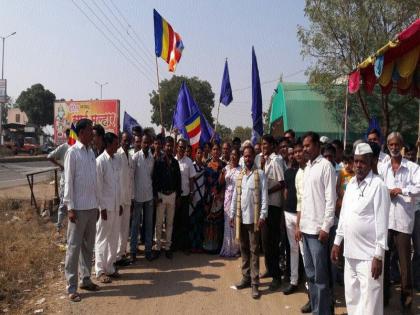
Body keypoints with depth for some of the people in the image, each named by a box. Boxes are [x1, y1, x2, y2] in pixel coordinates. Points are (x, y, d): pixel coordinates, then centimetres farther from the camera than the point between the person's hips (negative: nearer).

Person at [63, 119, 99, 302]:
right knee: (74, 246, 1)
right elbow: (68, 181, -11)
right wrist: (70, 207, -13)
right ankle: (71, 287, 10)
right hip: (78, 207, -7)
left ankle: (85, 279, 26)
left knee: (88, 245, 14)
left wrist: (97, 204, 13)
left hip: (92, 206, 7)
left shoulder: (91, 152, 10)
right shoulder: (73, 152, -9)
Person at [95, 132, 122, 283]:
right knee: (102, 238, 5)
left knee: (114, 238, 13)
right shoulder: (100, 161, -12)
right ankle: (100, 271, 17)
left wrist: (120, 203, 10)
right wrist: (102, 207, -13)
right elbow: (98, 186, -12)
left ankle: (110, 268, 26)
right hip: (105, 206, -6)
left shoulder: (118, 159, 7)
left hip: (116, 205, 6)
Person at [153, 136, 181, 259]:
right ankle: (158, 247, 14)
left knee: (170, 222, 9)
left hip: (172, 194, 3)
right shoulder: (158, 161, -4)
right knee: (159, 223, 4)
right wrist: (155, 195, -10)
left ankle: (168, 247, 18)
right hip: (161, 194, -3)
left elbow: (178, 179, 9)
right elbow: (154, 179, -5)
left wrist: (178, 195, 5)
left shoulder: (175, 162, 6)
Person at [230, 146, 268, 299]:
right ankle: (246, 277, 24)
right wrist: (232, 215, 9)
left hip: (254, 218, -5)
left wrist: (263, 216, -15)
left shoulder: (260, 174, -5)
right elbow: (235, 196, 11)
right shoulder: (239, 175, 9)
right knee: (244, 249, 13)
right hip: (241, 217, 5)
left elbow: (264, 196, -9)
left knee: (254, 251, 1)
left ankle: (254, 283, 6)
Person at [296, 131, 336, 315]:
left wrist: (325, 227, -14)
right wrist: (299, 224, 15)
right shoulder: (307, 167, 14)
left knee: (320, 274, 1)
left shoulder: (325, 166, -8)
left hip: (318, 228, -7)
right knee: (310, 273, 14)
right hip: (306, 227, 7)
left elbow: (330, 199, -12)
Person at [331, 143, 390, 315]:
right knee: (351, 297, 17)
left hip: (368, 254, -7)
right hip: (350, 251, 7)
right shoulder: (351, 183, 9)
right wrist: (337, 242, 13)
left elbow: (381, 222, -14)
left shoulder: (378, 185, -12)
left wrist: (378, 256, -14)